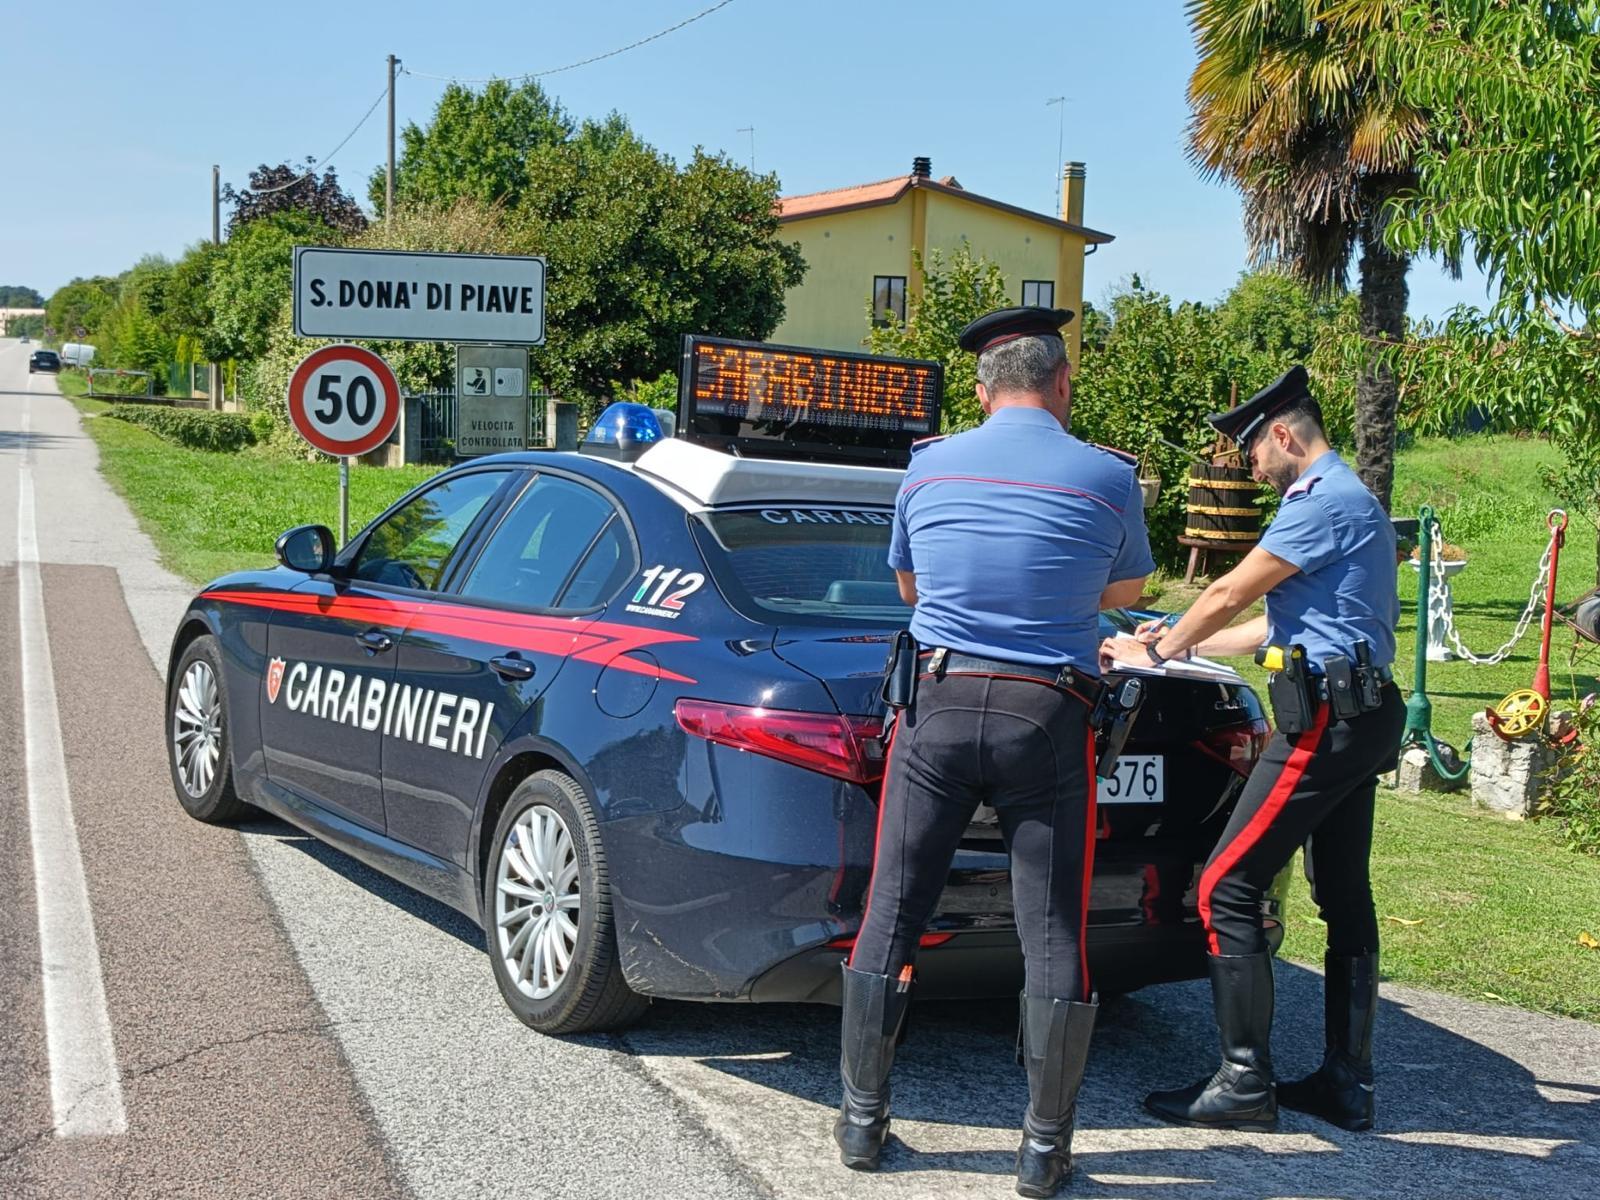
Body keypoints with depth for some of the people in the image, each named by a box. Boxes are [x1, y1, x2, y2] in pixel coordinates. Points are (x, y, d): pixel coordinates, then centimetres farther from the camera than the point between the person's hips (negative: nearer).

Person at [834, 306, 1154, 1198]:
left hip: (938, 702, 2)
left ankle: (863, 1120, 19)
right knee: (1054, 934, 7)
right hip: (1048, 719, -1)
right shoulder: (1108, 477, 0)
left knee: (891, 917, 11)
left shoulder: (930, 467, 6)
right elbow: (1128, 589, 19)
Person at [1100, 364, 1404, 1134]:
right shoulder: (1344, 500, 20)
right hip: (1361, 715, 11)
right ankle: (1347, 1083, 18)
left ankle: (1245, 1084, -7)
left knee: (1225, 889, -10)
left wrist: (1156, 654, 6)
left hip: (1327, 717, -11)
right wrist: (1184, 642, 29)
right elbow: (1281, 626, 25)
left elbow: (1230, 593, -9)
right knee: (1343, 898, 12)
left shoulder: (1326, 501, -13)